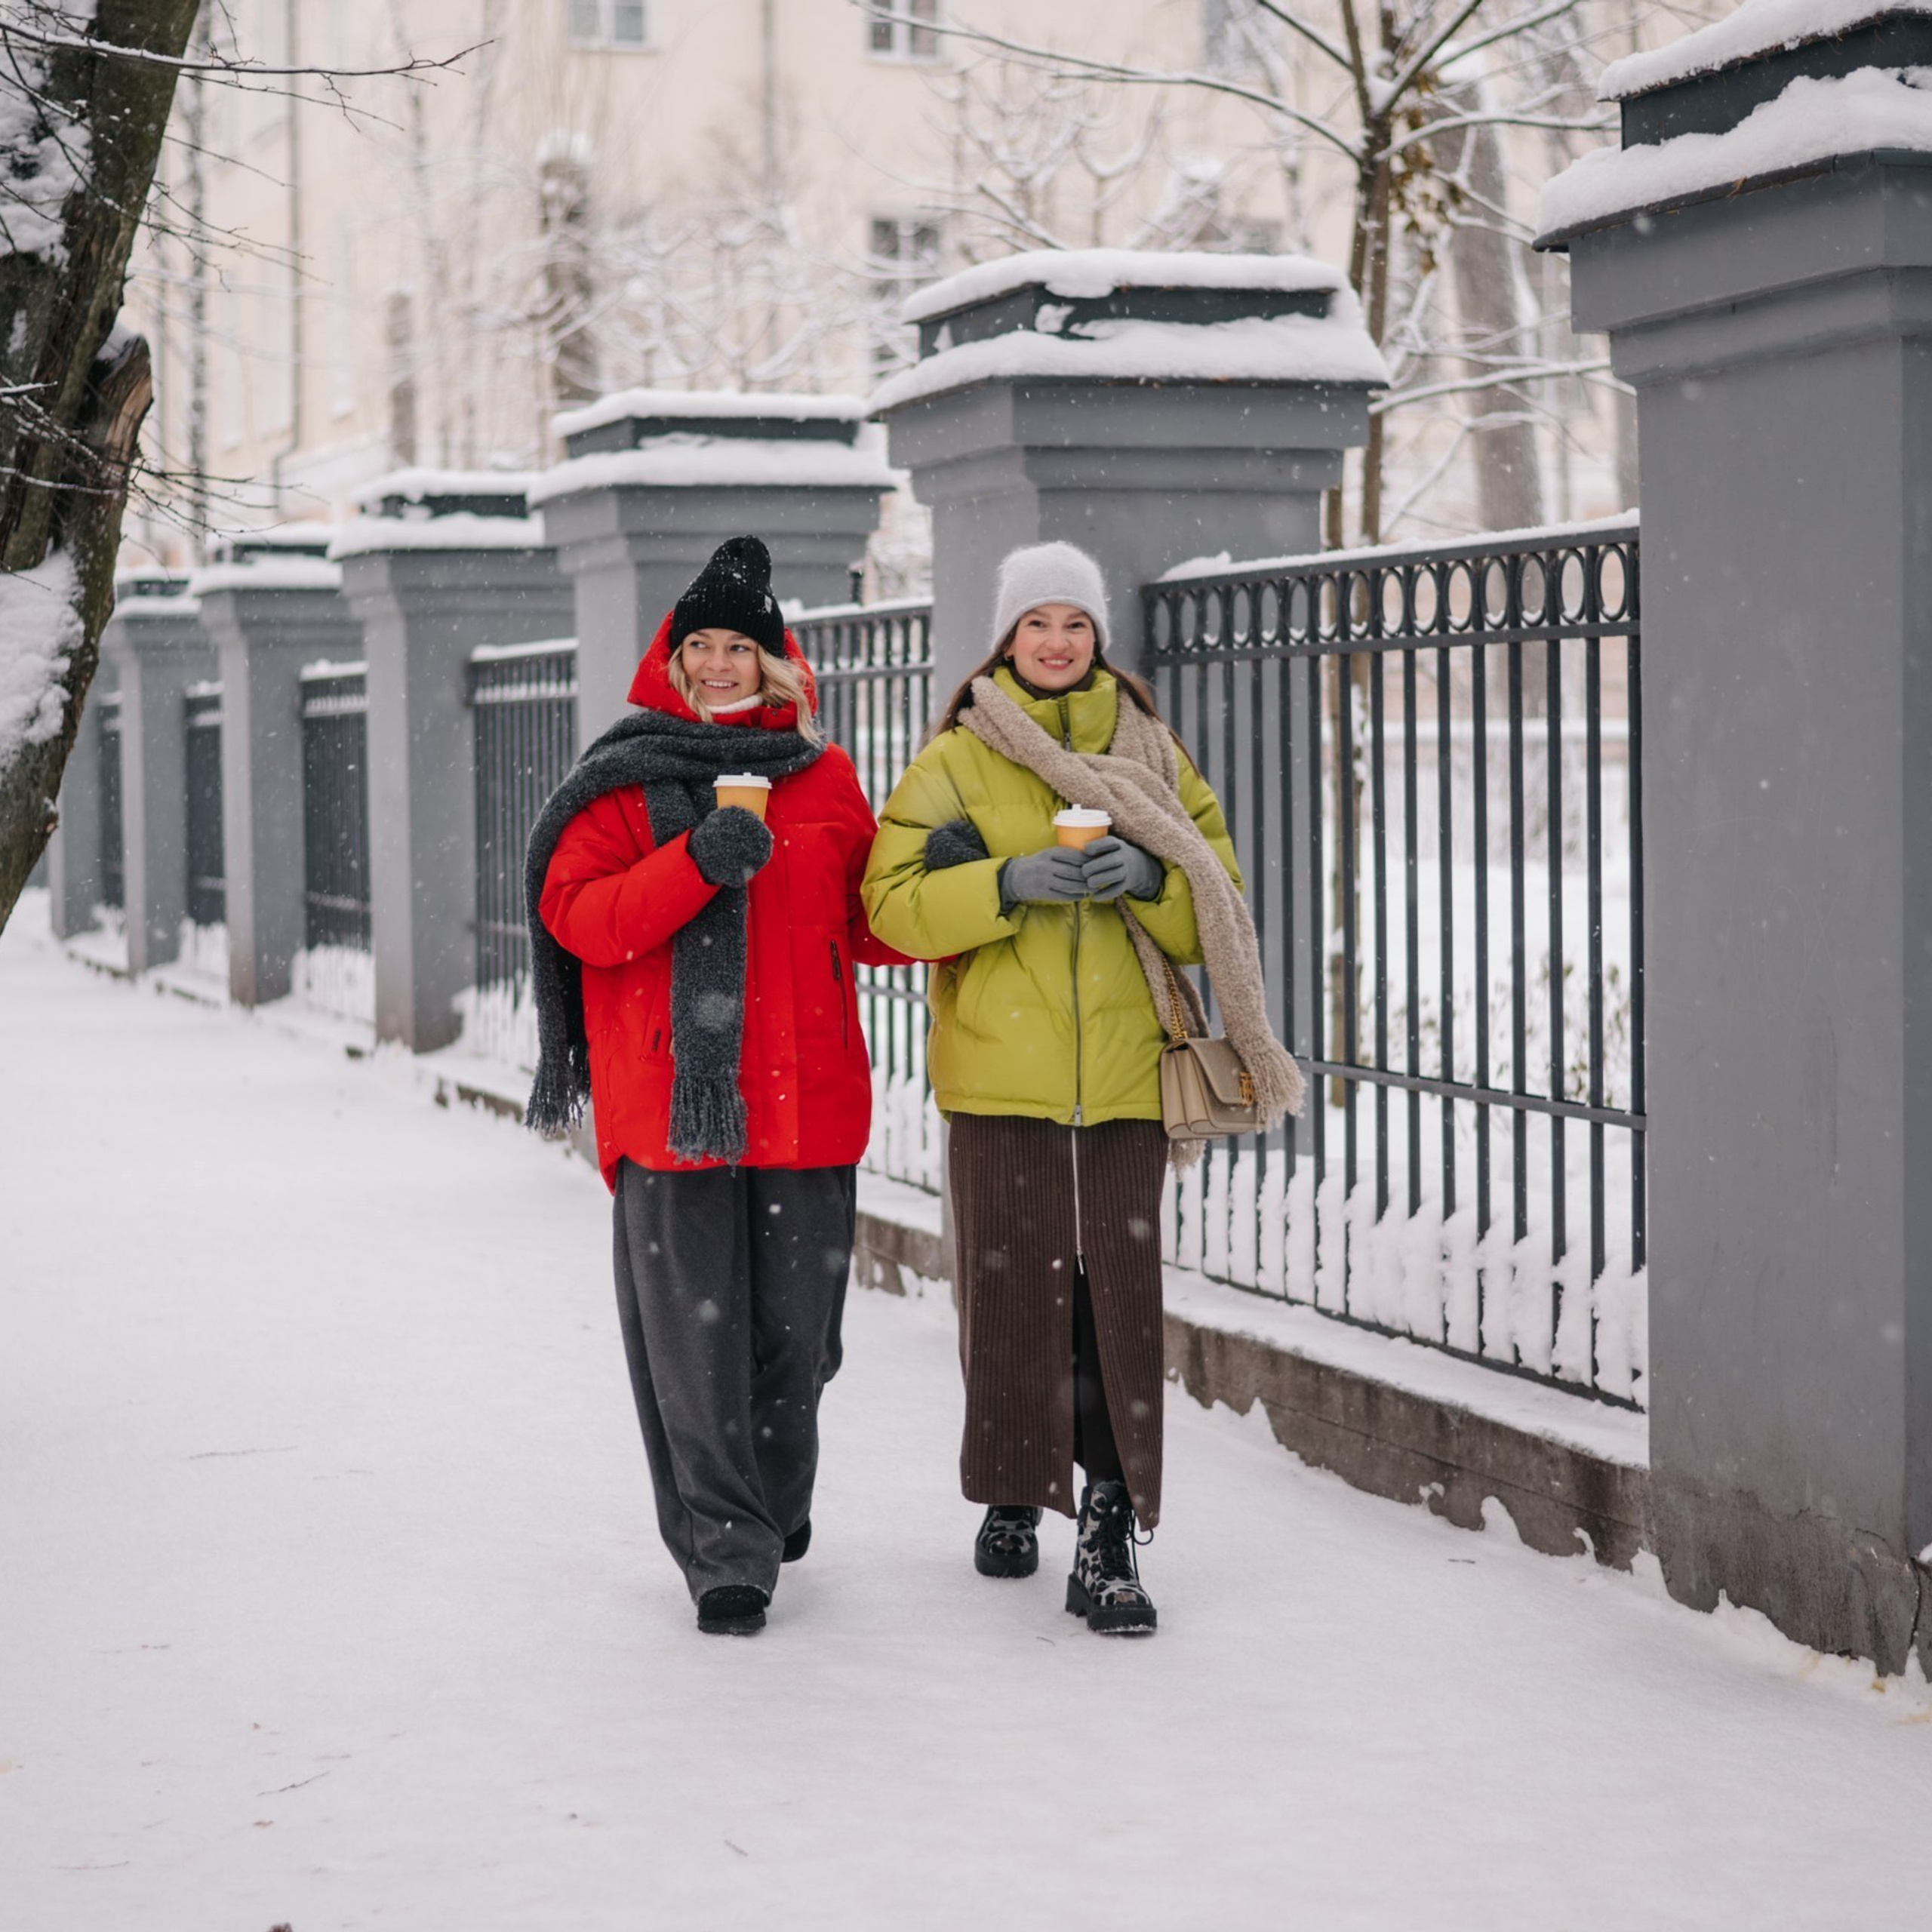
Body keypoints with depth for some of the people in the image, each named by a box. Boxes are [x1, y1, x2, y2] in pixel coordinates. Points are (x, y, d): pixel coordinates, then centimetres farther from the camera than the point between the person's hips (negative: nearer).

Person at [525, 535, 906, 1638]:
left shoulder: (825, 779, 13)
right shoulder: (628, 782, 5)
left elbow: (868, 925, 17)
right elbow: (577, 916, -7)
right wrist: (696, 863, -20)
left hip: (806, 1101, 3)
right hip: (670, 1103, -2)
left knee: (795, 1330, 10)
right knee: (694, 1339, -4)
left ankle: (777, 1505, 34)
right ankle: (727, 1556, 3)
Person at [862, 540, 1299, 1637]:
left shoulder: (1155, 756, 12)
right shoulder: (957, 762, 6)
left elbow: (1216, 911, 9)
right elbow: (896, 903, -4)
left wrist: (1149, 877, -11)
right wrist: (1009, 882, -18)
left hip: (1124, 1065, 1)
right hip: (1000, 1067, -1)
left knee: (1121, 1290, -6)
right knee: (1012, 1287, 2)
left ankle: (1110, 1536, -4)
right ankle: (1015, 1496, 23)